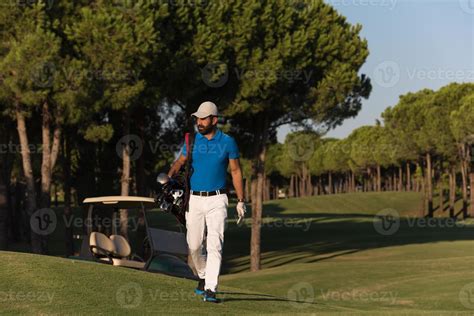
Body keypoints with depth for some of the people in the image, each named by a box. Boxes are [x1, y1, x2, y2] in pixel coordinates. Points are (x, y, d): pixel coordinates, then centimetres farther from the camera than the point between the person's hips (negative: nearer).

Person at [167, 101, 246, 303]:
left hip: (216, 200, -3)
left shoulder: (227, 142, -1)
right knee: (194, 246, 6)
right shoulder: (192, 140, 5)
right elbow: (180, 162, 11)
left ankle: (210, 289, -13)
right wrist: (169, 176, -12)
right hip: (194, 200, 3)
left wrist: (241, 201, 2)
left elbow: (236, 171, 4)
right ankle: (203, 276, 32)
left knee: (215, 245, -11)